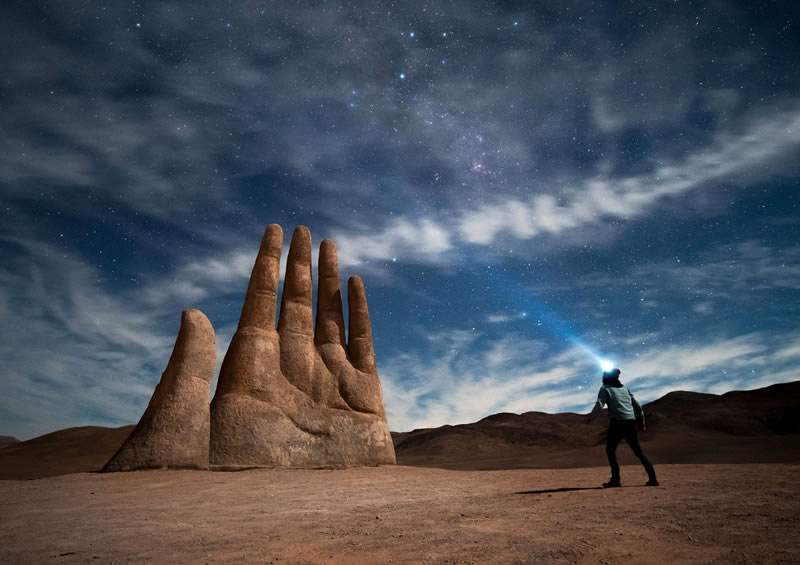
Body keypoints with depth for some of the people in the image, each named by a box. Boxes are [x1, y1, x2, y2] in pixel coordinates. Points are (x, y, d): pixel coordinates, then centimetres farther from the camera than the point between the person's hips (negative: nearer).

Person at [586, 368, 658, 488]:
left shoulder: (605, 388, 3)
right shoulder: (625, 388, 21)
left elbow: (599, 405, -11)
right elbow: (637, 406, 20)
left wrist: (590, 417, -3)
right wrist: (642, 421, 27)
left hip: (617, 423, -6)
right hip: (631, 422, 6)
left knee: (610, 450, 5)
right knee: (638, 451, 14)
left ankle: (616, 479, -4)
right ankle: (653, 478, 8)